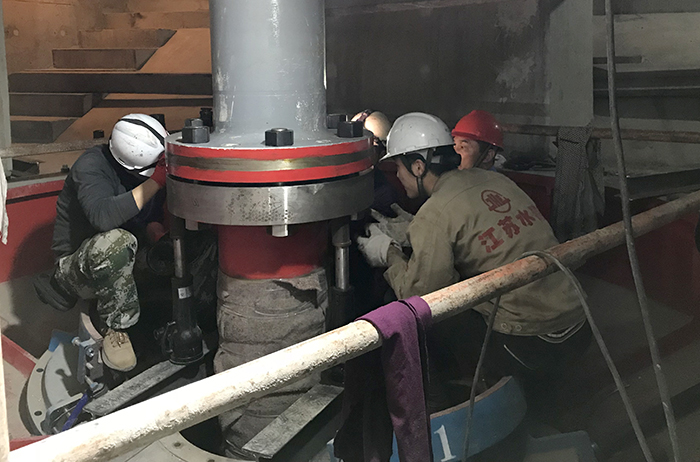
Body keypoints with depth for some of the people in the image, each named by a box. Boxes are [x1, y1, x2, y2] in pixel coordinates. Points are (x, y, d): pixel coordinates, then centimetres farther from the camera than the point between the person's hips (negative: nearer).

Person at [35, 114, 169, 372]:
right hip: (76, 262, -6)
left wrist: (155, 230, -18)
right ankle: (115, 328, -21)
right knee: (116, 241, -39)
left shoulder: (147, 170, -3)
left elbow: (151, 218, 7)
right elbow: (103, 216, -41)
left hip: (120, 262, 6)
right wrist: (157, 181, -38)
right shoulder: (92, 166, -22)